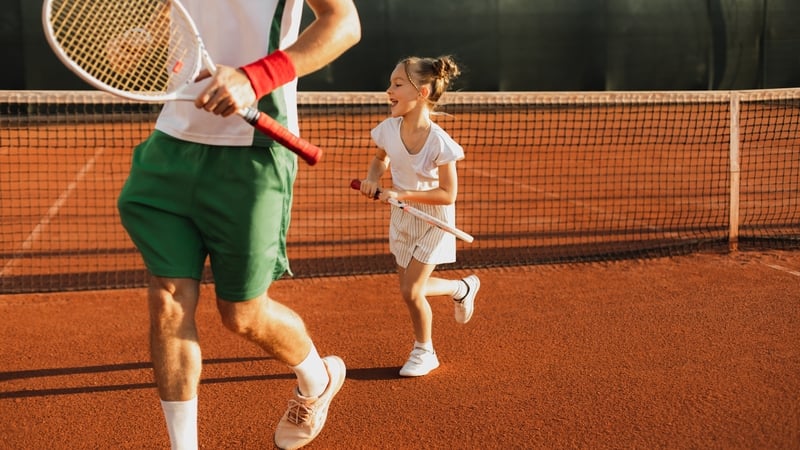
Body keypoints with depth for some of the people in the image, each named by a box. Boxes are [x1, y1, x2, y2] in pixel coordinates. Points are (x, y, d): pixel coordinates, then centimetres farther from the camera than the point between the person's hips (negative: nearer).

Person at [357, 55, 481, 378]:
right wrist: (372, 178, -10)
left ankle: (424, 351, 20)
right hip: (401, 218, 6)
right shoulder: (389, 129, -12)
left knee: (411, 290, -7)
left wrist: (401, 194, -29)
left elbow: (448, 195, -24)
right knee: (411, 287, 14)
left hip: (432, 221, -6)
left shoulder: (438, 143, -28)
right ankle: (463, 288, 43)